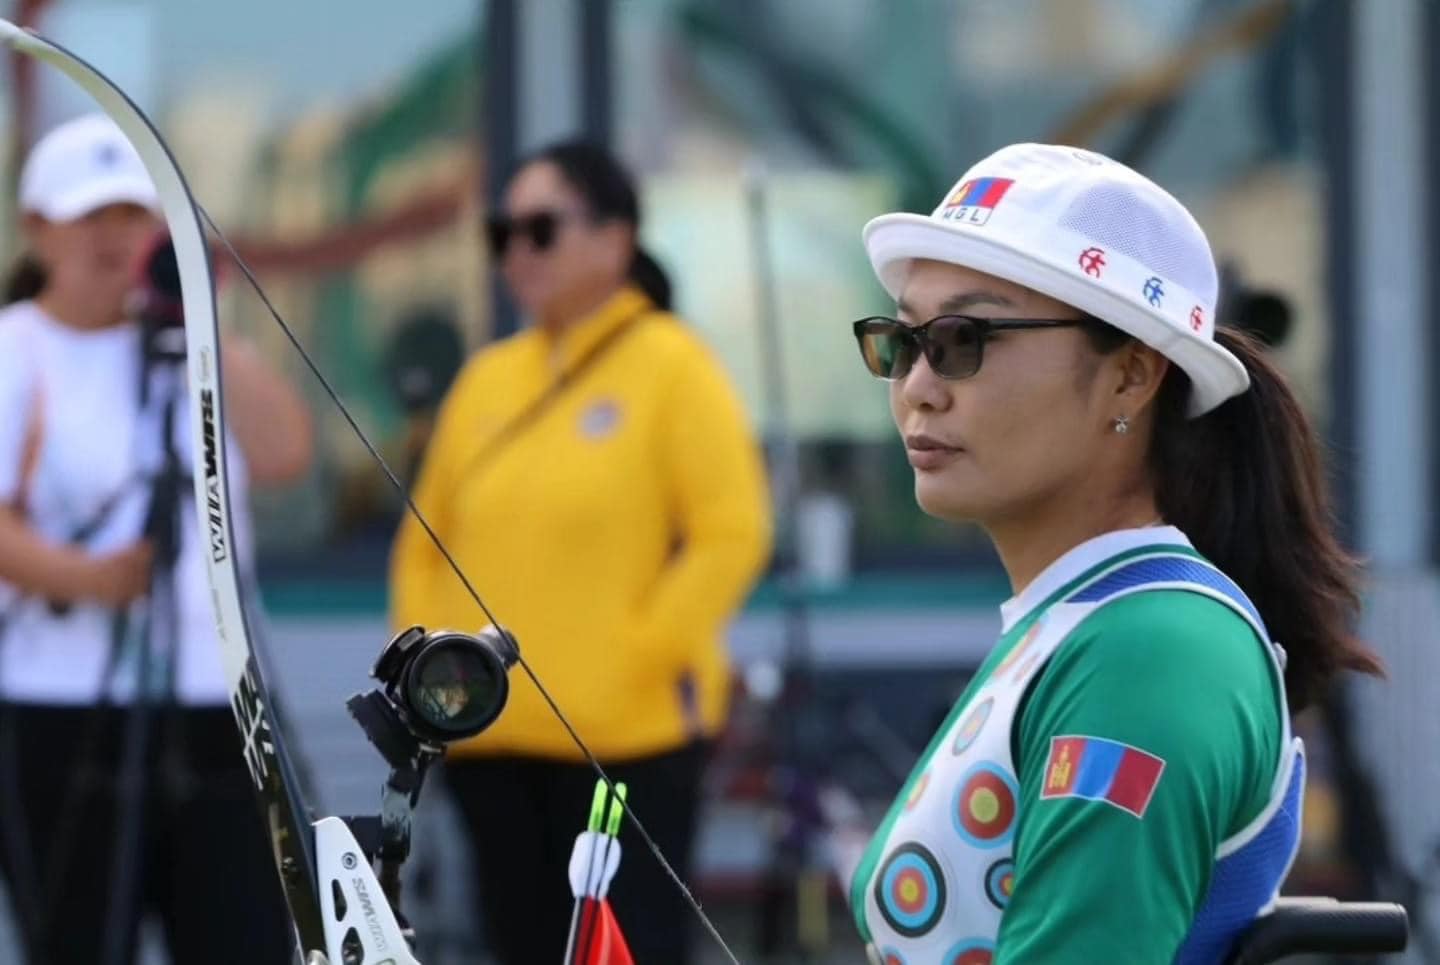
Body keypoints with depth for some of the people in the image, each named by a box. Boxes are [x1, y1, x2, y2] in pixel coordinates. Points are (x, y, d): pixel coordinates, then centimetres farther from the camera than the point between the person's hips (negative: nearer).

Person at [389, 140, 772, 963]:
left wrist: (641, 654, -15)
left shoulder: (672, 365, -4)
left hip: (627, 735, -6)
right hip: (492, 732, 6)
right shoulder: (487, 378, 13)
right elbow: (426, 540, 19)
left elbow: (731, 533, -11)